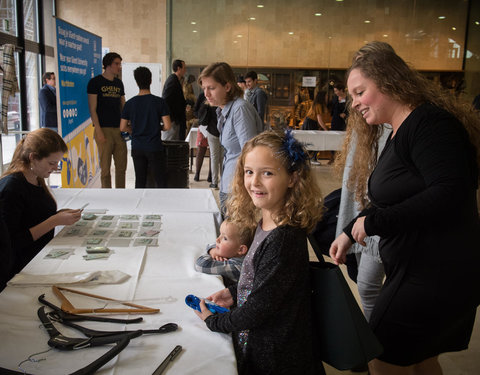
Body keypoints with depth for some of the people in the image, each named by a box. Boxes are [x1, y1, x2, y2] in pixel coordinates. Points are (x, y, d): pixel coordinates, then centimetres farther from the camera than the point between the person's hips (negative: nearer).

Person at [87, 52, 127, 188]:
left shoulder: (119, 83, 15)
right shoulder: (95, 82, -3)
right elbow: (93, 109, -7)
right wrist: (98, 131, -14)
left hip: (119, 129, 6)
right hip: (104, 130, -5)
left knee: (121, 166, 8)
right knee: (105, 168, -1)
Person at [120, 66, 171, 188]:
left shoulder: (130, 103, 0)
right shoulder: (159, 102, -8)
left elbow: (123, 127, 2)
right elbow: (167, 126, -12)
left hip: (137, 147, 4)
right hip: (154, 147, -3)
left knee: (140, 181, 11)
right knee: (161, 181, 2)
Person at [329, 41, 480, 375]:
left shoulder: (429, 122, -18)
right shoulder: (398, 134, 13)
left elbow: (450, 193, -30)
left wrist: (373, 221, -23)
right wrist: (350, 233, 17)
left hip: (438, 274, -10)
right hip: (421, 270, 10)